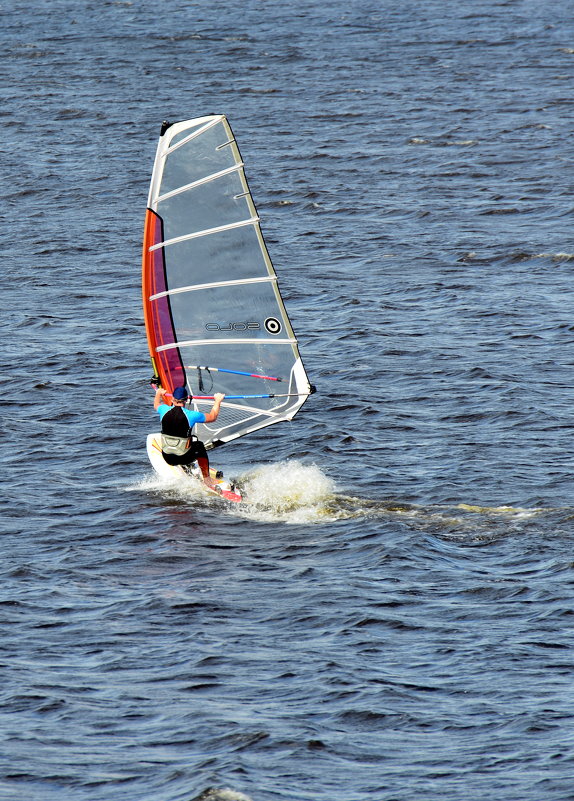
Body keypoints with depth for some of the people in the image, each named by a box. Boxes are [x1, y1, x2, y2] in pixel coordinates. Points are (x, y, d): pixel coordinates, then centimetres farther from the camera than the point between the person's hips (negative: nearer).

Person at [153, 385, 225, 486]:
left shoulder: (165, 411, -9)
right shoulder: (191, 415, -17)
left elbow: (156, 405, 19)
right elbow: (213, 417, 1)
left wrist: (159, 393, 40)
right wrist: (218, 401, 17)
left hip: (168, 458, 3)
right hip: (185, 458, -3)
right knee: (199, 445, 28)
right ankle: (207, 480, 36)